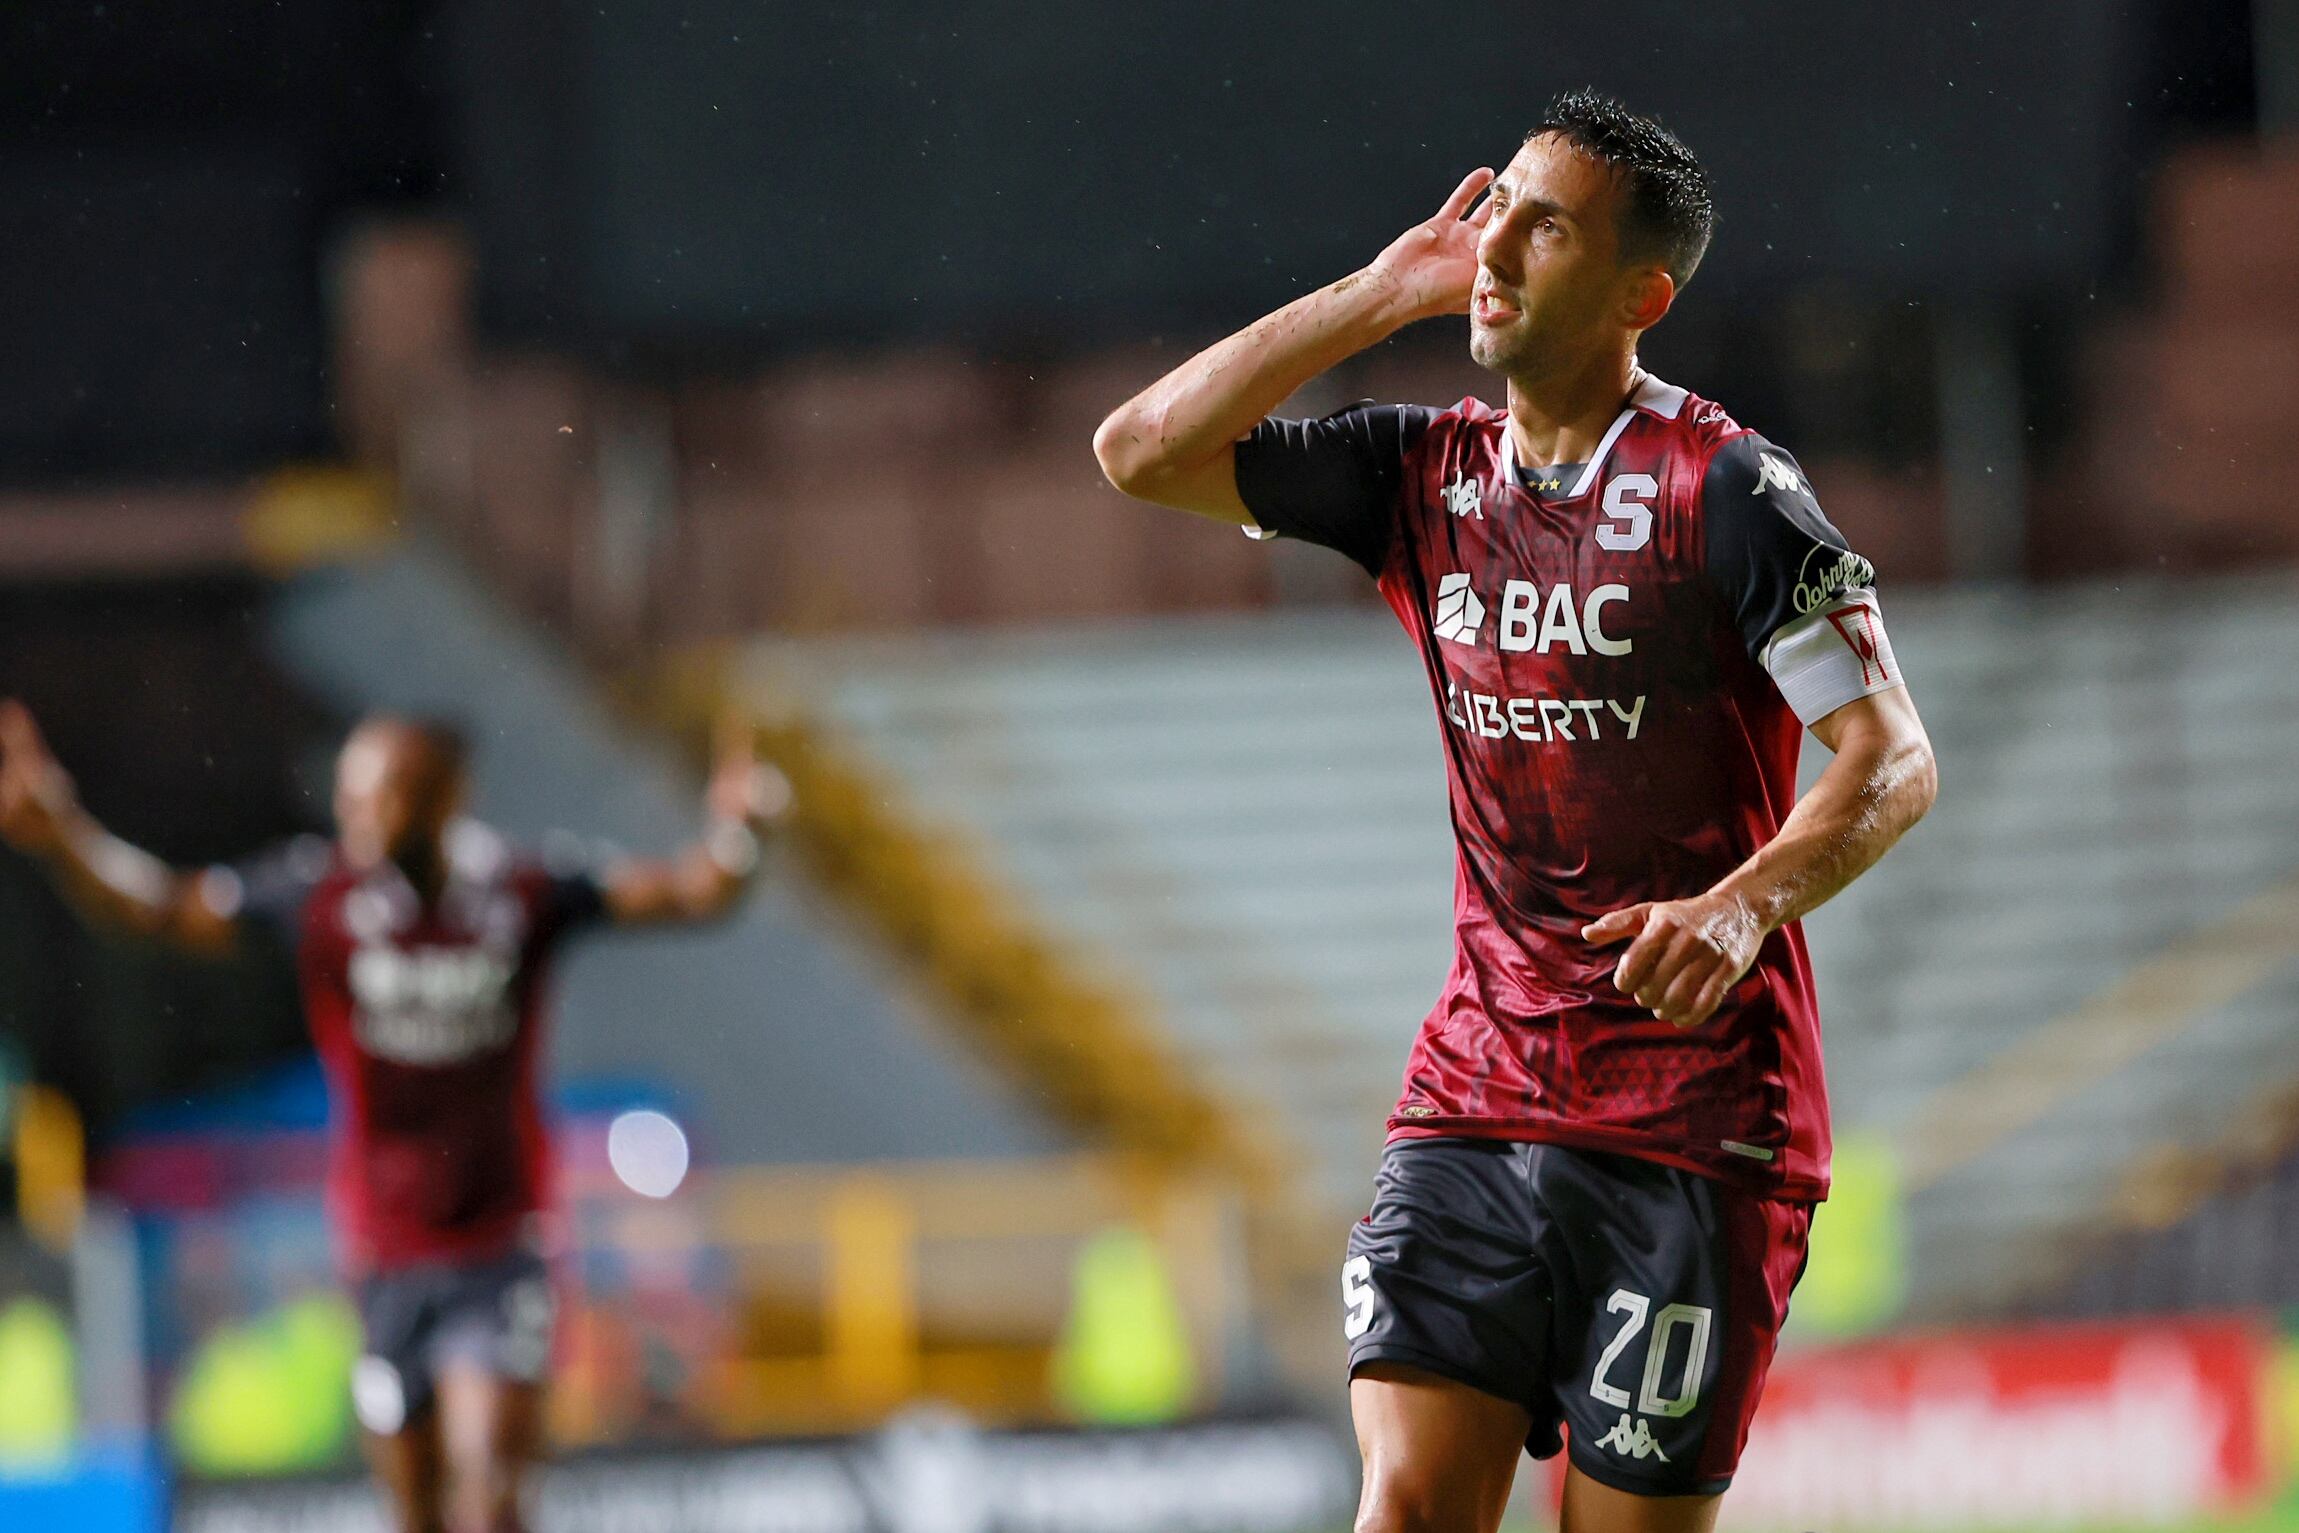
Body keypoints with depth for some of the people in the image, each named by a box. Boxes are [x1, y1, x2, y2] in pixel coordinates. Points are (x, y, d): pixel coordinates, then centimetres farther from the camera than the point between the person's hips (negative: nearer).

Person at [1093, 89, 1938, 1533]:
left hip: (1694, 1126, -4)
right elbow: (1143, 451, 6)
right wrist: (1383, 293, 3)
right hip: (1475, 1094, 4)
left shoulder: (1725, 490, -8)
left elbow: (1895, 759, -10)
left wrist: (1747, 902, -29)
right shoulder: (1427, 473, 10)